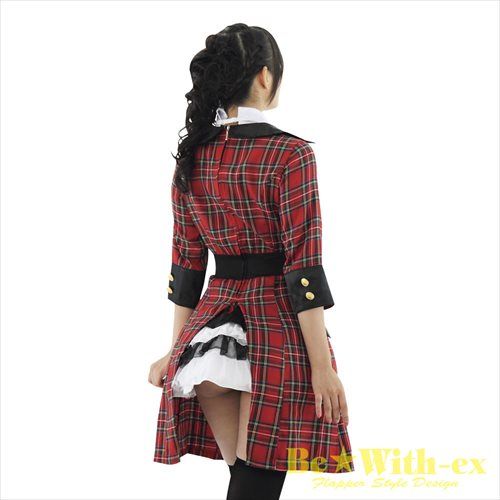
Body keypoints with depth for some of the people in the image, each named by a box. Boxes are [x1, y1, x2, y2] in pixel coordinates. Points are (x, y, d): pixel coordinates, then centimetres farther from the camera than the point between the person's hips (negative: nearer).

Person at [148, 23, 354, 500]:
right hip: (280, 322, -6)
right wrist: (323, 366, -12)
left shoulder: (191, 157, 5)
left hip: (216, 314, 6)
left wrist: (178, 347, 14)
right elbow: (303, 268, -15)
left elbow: (186, 262, 8)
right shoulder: (290, 154, -12)